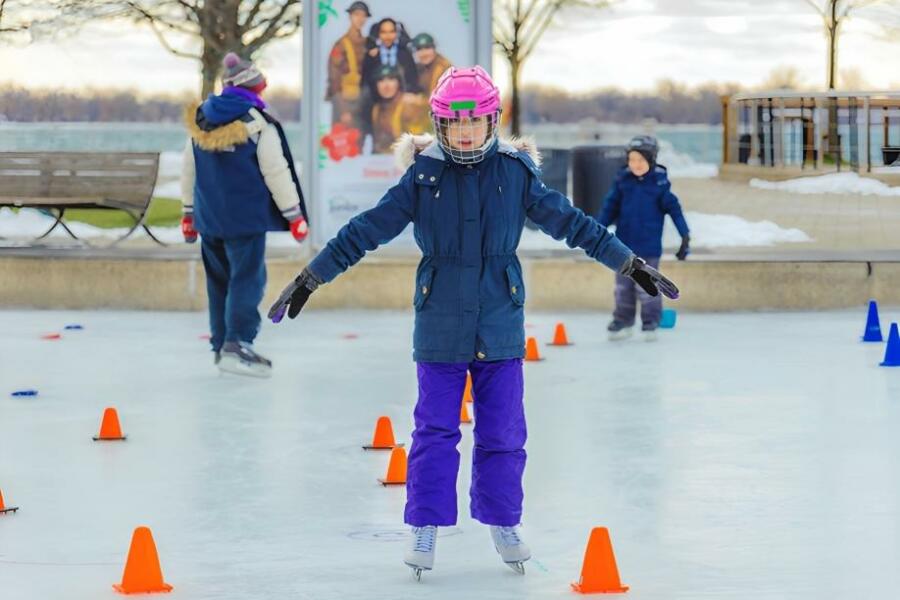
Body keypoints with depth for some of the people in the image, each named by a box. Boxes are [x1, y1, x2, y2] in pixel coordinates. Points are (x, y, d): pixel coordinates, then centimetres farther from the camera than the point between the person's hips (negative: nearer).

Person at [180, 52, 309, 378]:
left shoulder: (199, 120, 8)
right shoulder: (258, 122, -10)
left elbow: (189, 171, 15)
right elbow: (276, 172, -11)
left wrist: (189, 213, 25)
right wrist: (295, 215, -4)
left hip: (209, 217, 6)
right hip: (246, 216, -6)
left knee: (219, 279, 16)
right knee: (247, 279, -6)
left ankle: (221, 344, 22)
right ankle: (237, 344, -18)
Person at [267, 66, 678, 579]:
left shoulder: (516, 173, -1)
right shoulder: (423, 176, -4)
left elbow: (570, 222, 5)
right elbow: (368, 229, -3)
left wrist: (632, 265, 6)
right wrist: (310, 279, -4)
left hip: (500, 324, 1)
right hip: (440, 325, -1)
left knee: (504, 432, 7)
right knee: (435, 431, 2)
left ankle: (503, 523, 23)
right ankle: (426, 527, 13)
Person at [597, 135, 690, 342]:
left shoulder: (659, 183, -9)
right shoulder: (623, 181, -2)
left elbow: (673, 208, -5)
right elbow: (610, 207, 5)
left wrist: (685, 236, -6)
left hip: (649, 246, -3)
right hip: (624, 244, 3)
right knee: (623, 286, 11)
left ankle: (650, 323, 14)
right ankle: (623, 321, 21)